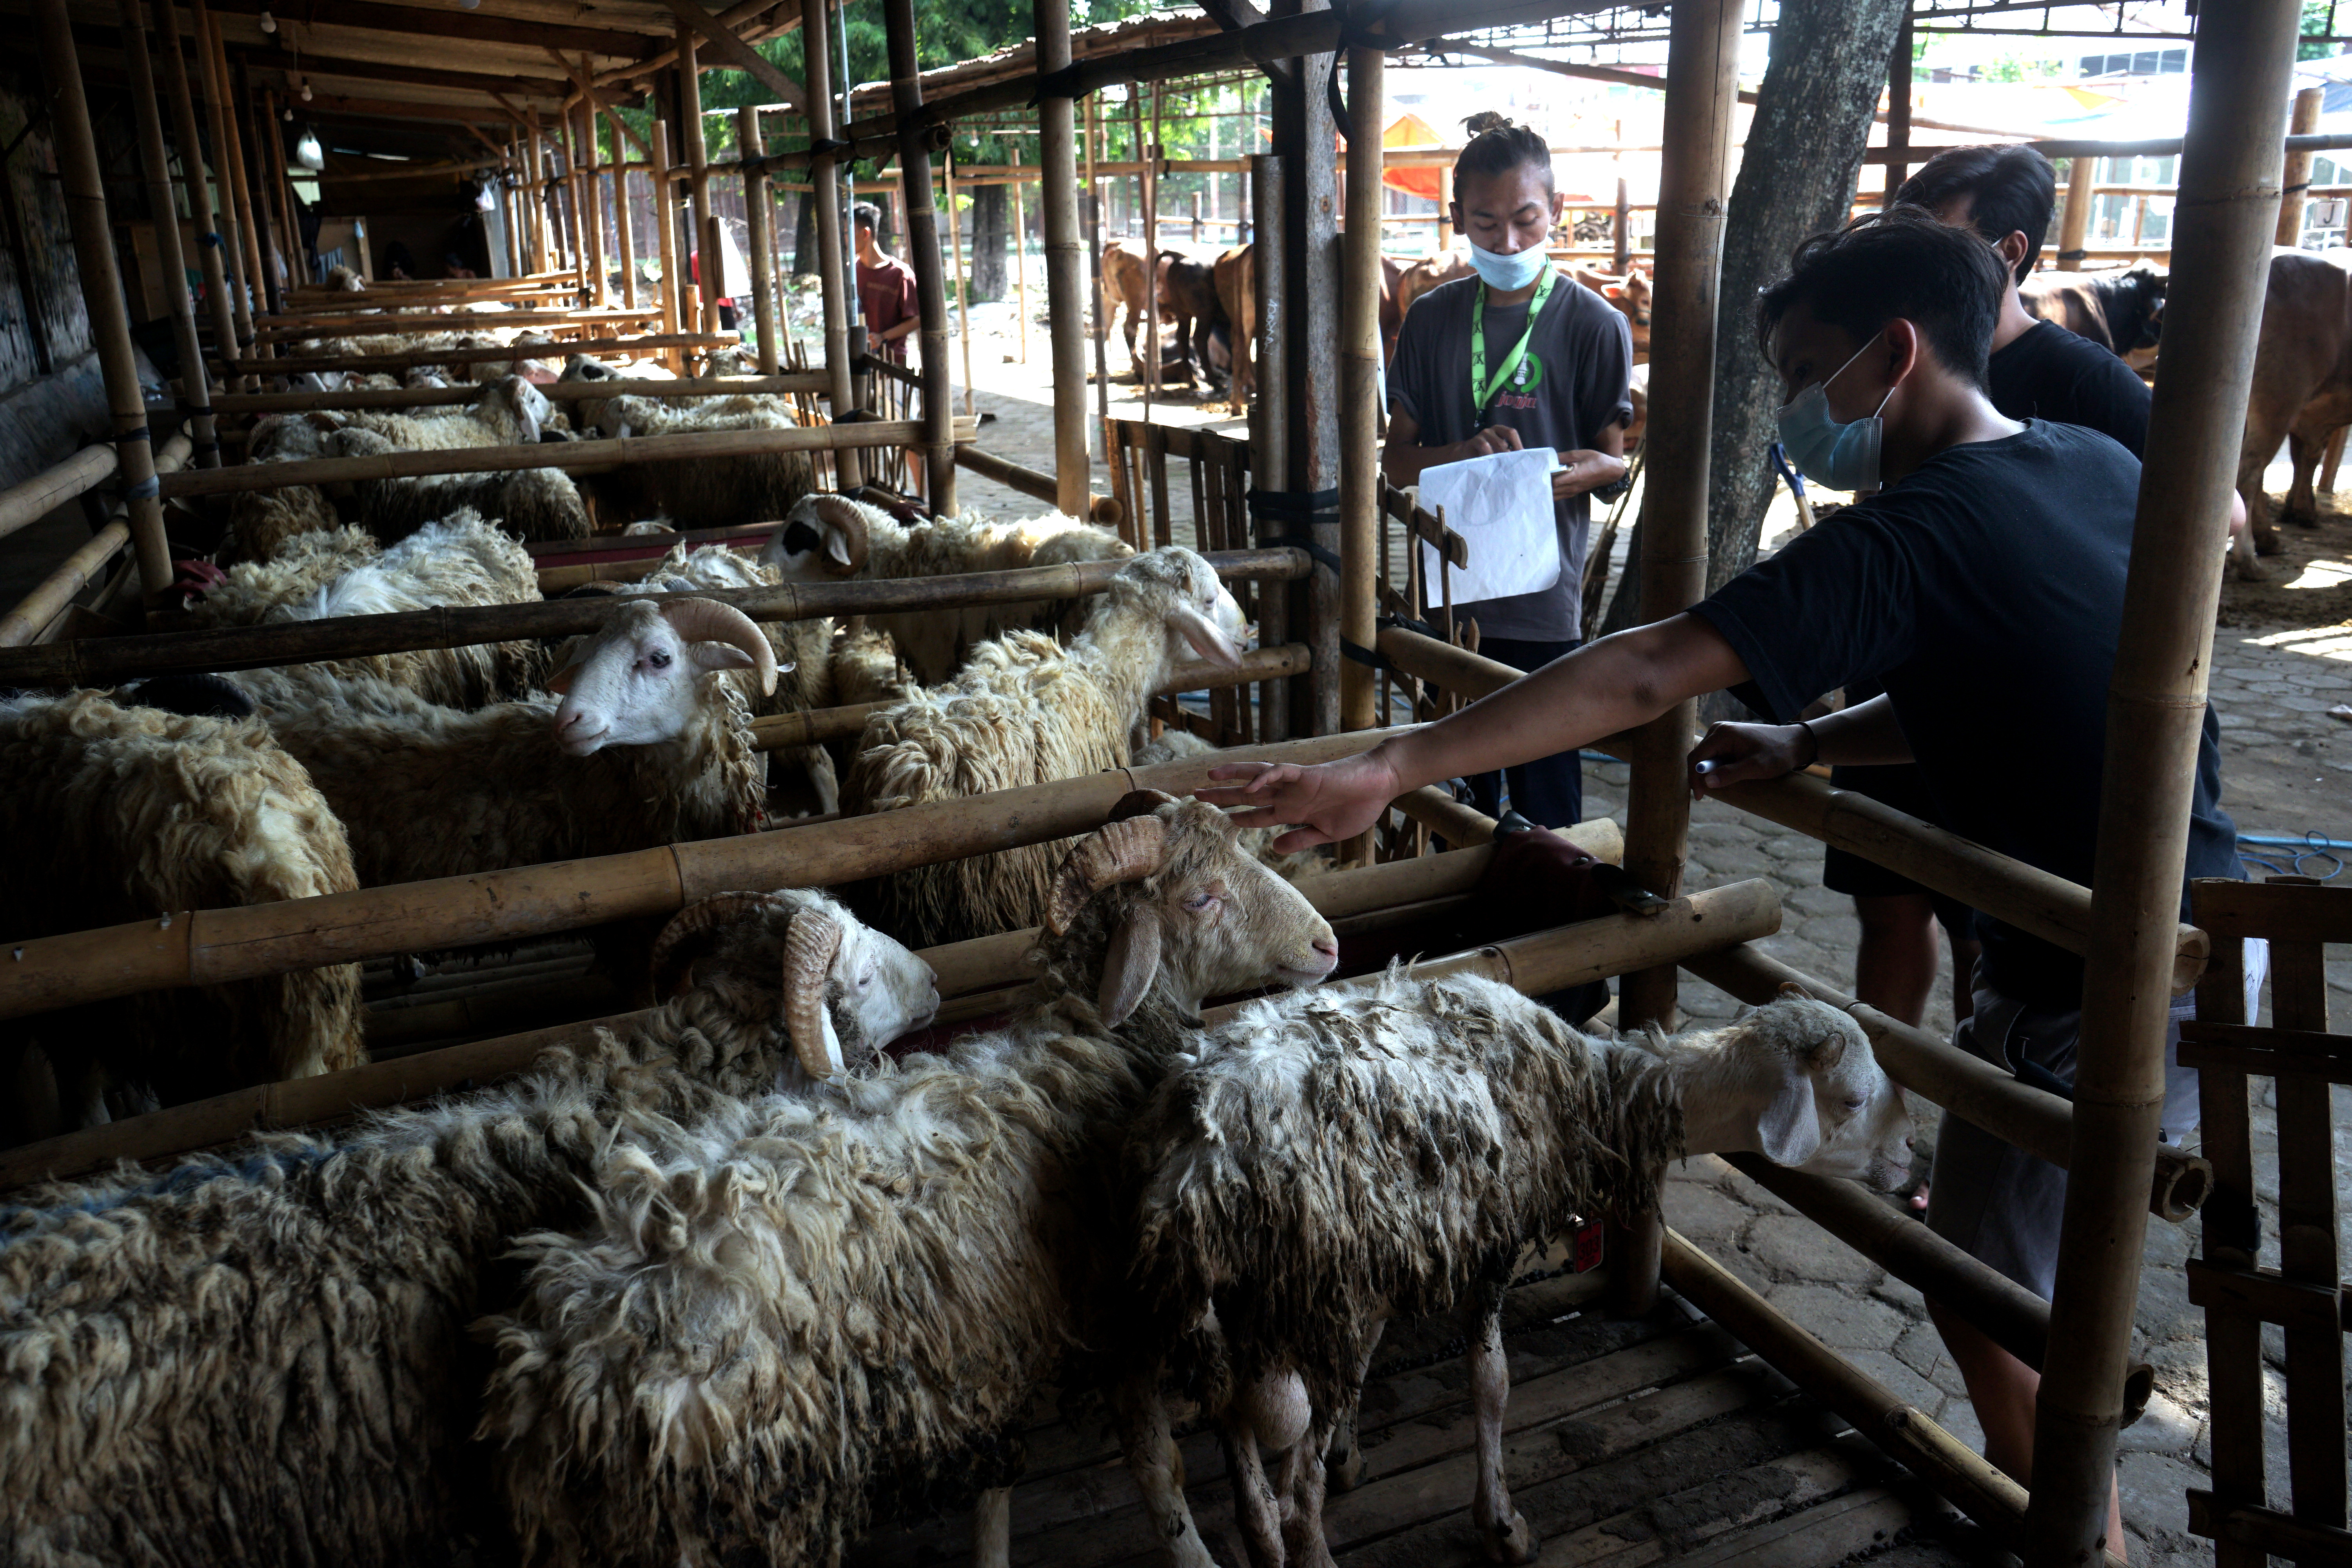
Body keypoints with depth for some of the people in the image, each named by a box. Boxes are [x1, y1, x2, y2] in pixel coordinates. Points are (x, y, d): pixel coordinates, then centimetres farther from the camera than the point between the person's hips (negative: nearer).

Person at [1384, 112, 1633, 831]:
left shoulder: (1594, 325, -3)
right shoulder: (1431, 319, 7)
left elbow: (1616, 459, 2)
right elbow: (1397, 459, 8)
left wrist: (1579, 471, -23)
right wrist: (1464, 454, -14)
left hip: (1542, 601, -3)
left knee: (1544, 804, 1)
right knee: (1459, 782, 14)